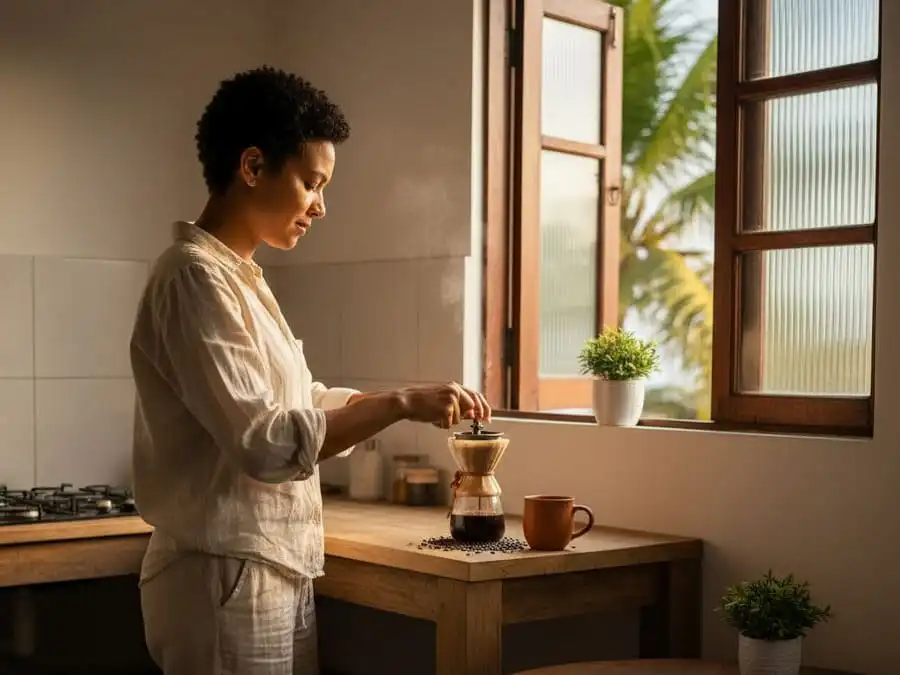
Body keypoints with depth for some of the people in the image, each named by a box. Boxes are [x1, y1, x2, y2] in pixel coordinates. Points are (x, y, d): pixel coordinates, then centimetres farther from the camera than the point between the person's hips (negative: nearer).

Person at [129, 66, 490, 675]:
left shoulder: (238, 276, 13)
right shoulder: (197, 277, -17)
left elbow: (301, 402, 17)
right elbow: (267, 442, -24)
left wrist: (421, 401, 5)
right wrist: (400, 403, -20)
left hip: (279, 573, 9)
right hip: (228, 578, -9)